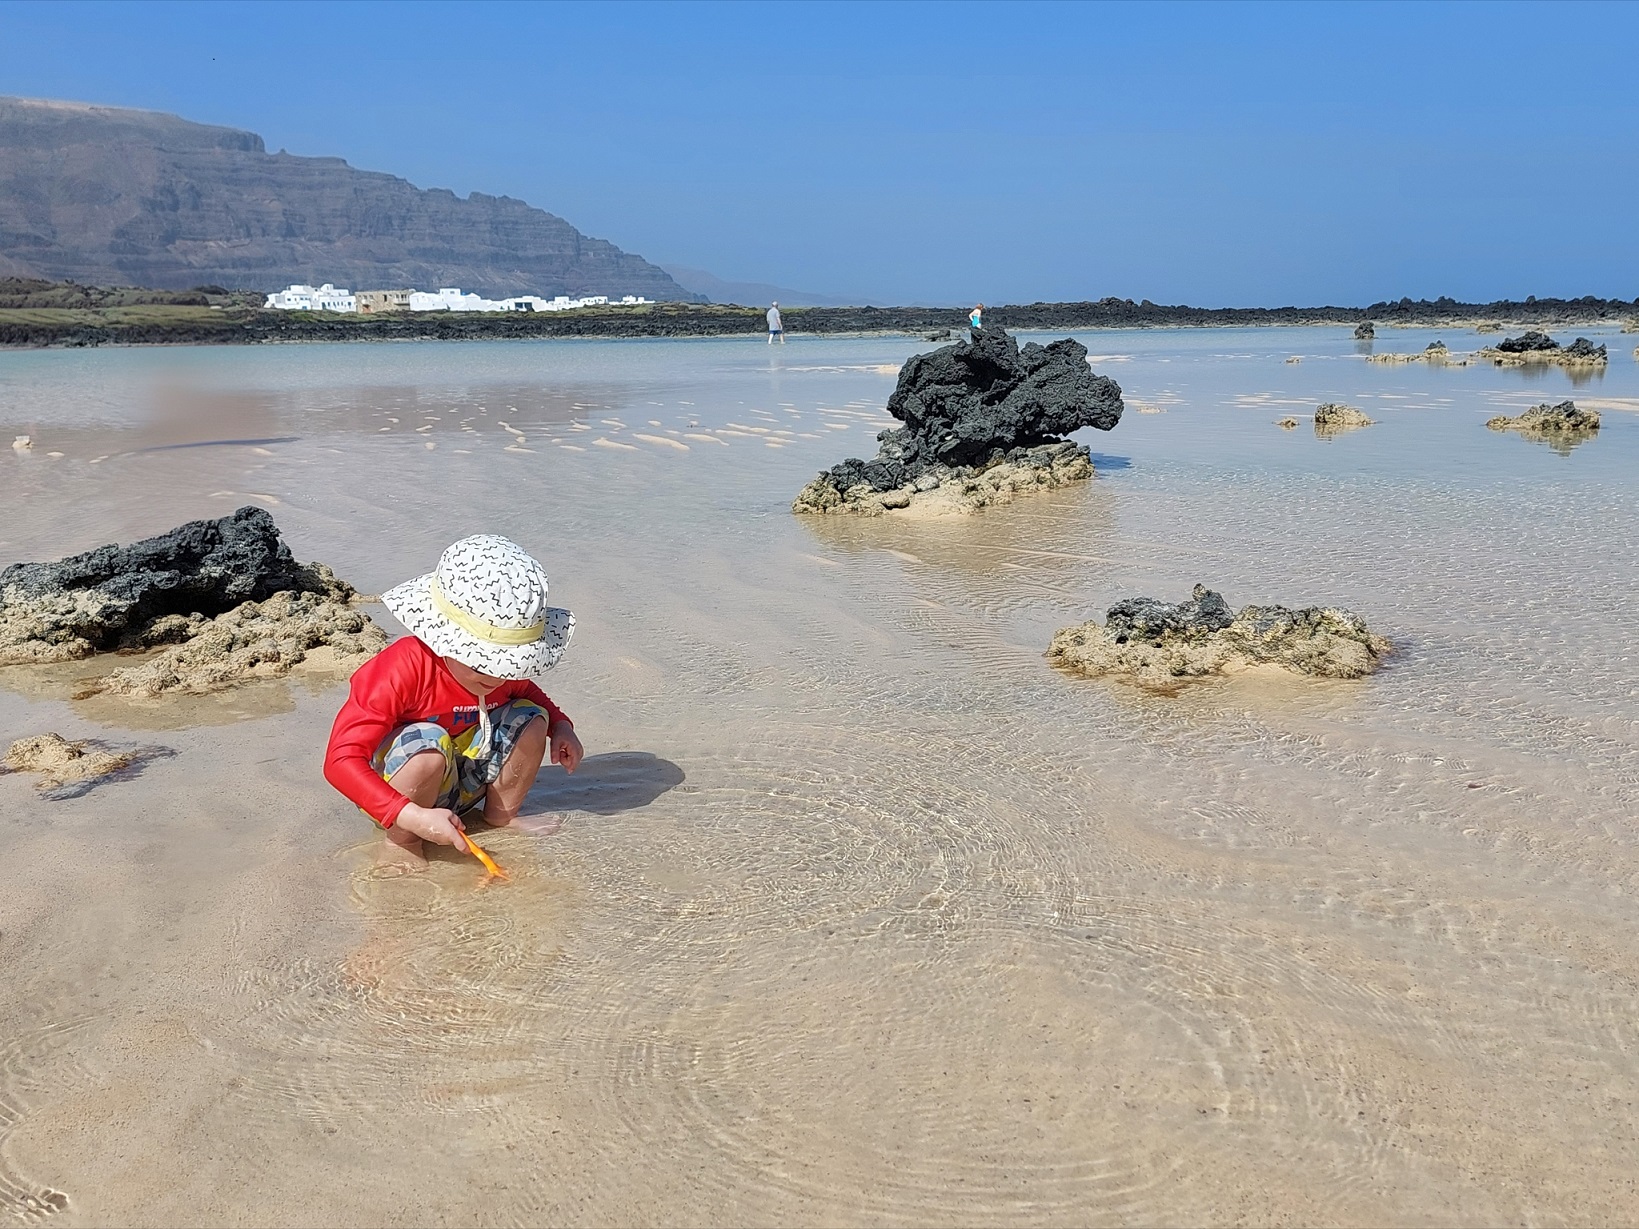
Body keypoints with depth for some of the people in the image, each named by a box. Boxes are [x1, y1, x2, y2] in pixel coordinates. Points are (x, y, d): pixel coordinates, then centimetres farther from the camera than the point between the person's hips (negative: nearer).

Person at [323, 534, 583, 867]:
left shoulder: (500, 662, -12)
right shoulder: (403, 669, -32)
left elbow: (523, 690, 16)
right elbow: (340, 760, -35)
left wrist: (560, 726, -6)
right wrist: (414, 817, -42)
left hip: (462, 786, 6)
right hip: (390, 795, -6)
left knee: (530, 717, -11)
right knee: (428, 743, -37)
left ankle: (501, 817, 9)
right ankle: (401, 843, -15)